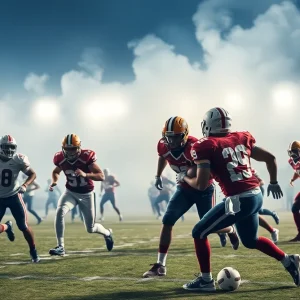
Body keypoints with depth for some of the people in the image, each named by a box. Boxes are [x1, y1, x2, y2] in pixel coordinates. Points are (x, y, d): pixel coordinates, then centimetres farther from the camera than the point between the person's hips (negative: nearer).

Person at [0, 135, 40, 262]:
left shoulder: (18, 160, -14)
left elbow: (32, 174, -4)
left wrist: (24, 185, -21)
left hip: (14, 196, -1)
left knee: (23, 226, -5)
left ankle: (33, 252, 13)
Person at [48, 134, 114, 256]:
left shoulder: (86, 157, -24)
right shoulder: (61, 159, -13)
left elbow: (101, 176, -26)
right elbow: (56, 171, 11)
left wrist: (85, 174, -42)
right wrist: (54, 182, -10)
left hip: (86, 194, -2)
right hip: (70, 192, 2)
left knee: (90, 229, 8)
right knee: (60, 212, -28)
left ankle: (107, 233, 44)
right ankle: (60, 247, -20)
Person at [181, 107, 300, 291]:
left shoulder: (206, 147, -6)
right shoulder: (241, 139, 13)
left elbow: (201, 185, -11)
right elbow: (270, 158, 18)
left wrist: (185, 179, 10)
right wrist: (274, 183, 33)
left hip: (239, 200, -7)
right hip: (256, 195, 7)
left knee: (199, 233, 9)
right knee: (251, 241, 30)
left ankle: (206, 280, 12)